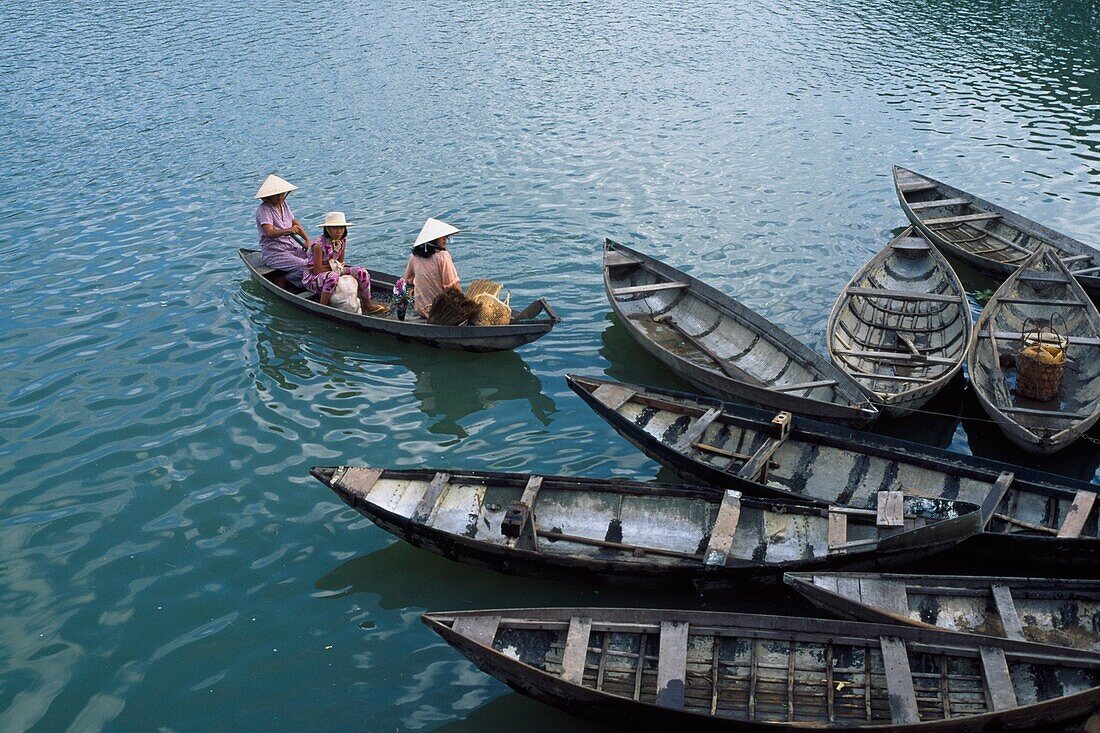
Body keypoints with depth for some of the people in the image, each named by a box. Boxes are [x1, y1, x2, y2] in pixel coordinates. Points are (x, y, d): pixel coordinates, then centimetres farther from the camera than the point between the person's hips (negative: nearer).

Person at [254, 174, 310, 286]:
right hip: (273, 253, -8)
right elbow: (269, 233, -28)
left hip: (291, 246, 8)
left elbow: (295, 224, 12)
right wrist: (288, 230, -45)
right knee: (305, 267, -27)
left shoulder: (283, 204, 10)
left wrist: (307, 239, -5)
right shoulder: (264, 209, -14)